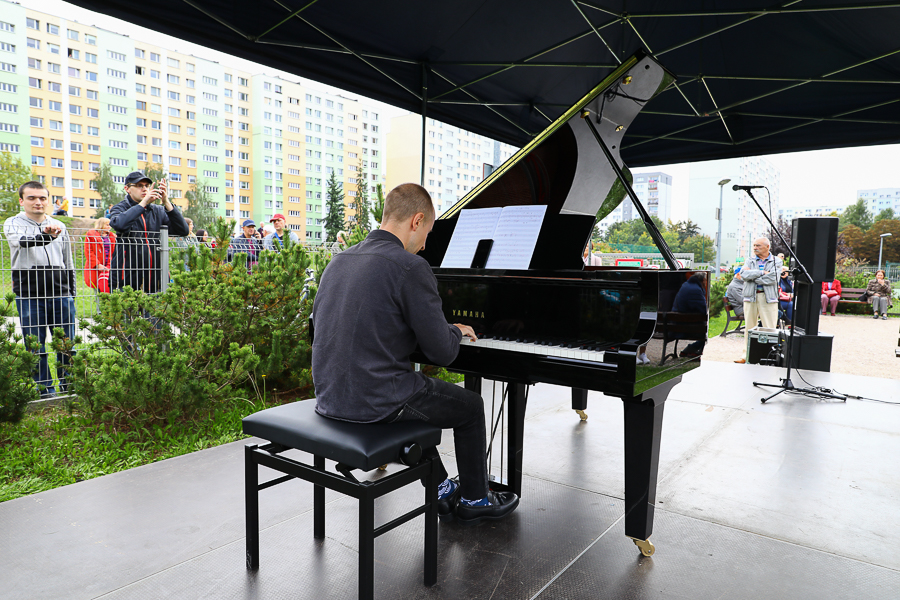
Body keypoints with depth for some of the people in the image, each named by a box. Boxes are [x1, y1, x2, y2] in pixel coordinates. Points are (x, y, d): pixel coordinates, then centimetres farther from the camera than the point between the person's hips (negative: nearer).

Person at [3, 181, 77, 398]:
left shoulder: (59, 226, 16)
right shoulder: (13, 224, 7)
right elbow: (23, 241, -18)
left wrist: (71, 294, 17)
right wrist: (45, 235, -38)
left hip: (61, 294, 3)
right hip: (29, 295, -2)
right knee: (36, 346, 2)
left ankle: (70, 388, 14)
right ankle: (45, 391, 11)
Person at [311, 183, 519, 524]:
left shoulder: (339, 261, 6)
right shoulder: (411, 267, -18)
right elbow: (441, 352, -16)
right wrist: (456, 331, 9)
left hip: (330, 397, 8)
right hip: (376, 402, -8)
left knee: (416, 393, 34)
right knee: (471, 406, 17)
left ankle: (441, 490, 41)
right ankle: (473, 500, 35)